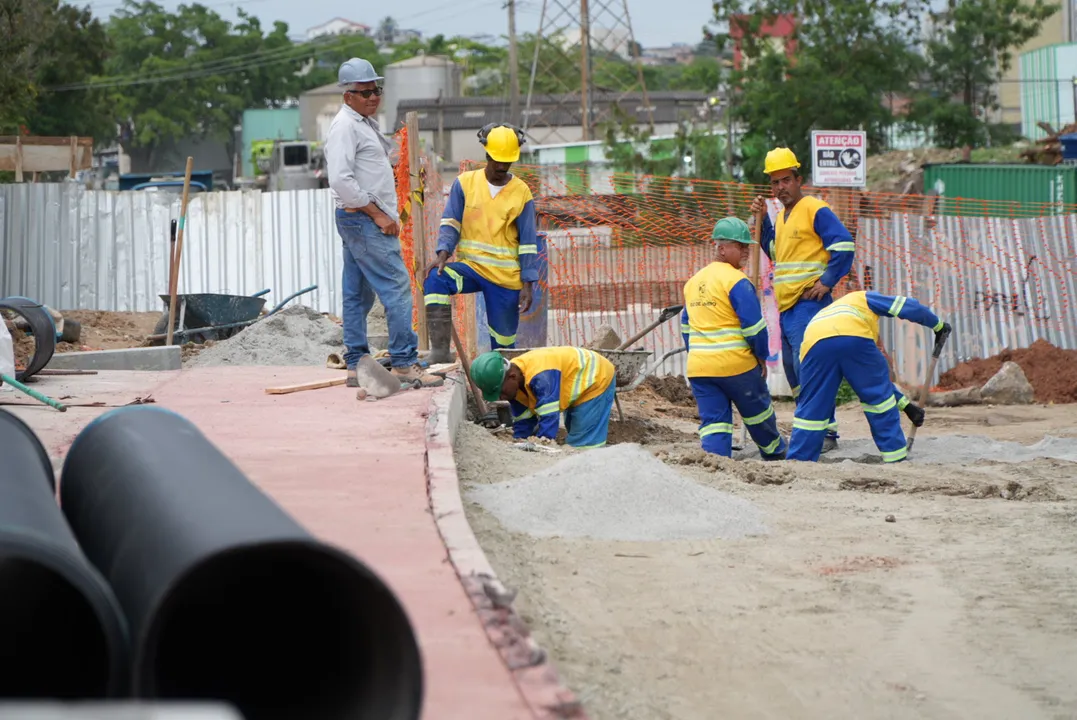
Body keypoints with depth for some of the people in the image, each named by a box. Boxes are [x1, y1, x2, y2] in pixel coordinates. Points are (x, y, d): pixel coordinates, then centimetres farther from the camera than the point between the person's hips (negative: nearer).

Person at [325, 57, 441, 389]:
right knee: (397, 286, -13)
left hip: (370, 219, 10)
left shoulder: (366, 123, 19)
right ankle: (405, 363, -14)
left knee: (358, 295, 10)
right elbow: (341, 180, -21)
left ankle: (356, 366, 13)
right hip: (361, 219, -10)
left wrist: (385, 214, 17)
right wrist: (377, 214, -18)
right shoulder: (345, 126, -12)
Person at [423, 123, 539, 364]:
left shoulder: (521, 193, 2)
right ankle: (440, 350, -31)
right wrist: (443, 254, -21)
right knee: (435, 279, -29)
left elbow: (528, 242, 2)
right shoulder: (465, 183, 3)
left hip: (507, 277, 0)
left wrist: (527, 285, -4)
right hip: (471, 266, 0)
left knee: (503, 340, 2)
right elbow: (450, 222, -2)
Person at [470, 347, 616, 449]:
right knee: (575, 443, 21)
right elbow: (523, 422, -1)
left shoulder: (541, 376, -41)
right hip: (579, 390, 10)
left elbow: (549, 417, -41)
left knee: (583, 446, -16)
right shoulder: (513, 385, -10)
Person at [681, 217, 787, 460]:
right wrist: (762, 356, -2)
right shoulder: (736, 281, -12)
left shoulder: (693, 282, 13)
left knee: (713, 420, 4)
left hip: (699, 366, 5)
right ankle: (774, 453, 37)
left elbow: (686, 325, 20)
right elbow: (754, 324, -15)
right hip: (736, 365, -5)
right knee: (758, 412, 18)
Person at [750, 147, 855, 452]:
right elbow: (773, 251, 26)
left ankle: (826, 432, -16)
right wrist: (762, 219, 14)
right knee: (793, 371, 12)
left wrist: (827, 282, -16)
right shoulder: (782, 215, 18)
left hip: (809, 304, -10)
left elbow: (844, 245, -16)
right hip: (786, 307, 10)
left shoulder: (815, 210, -9)